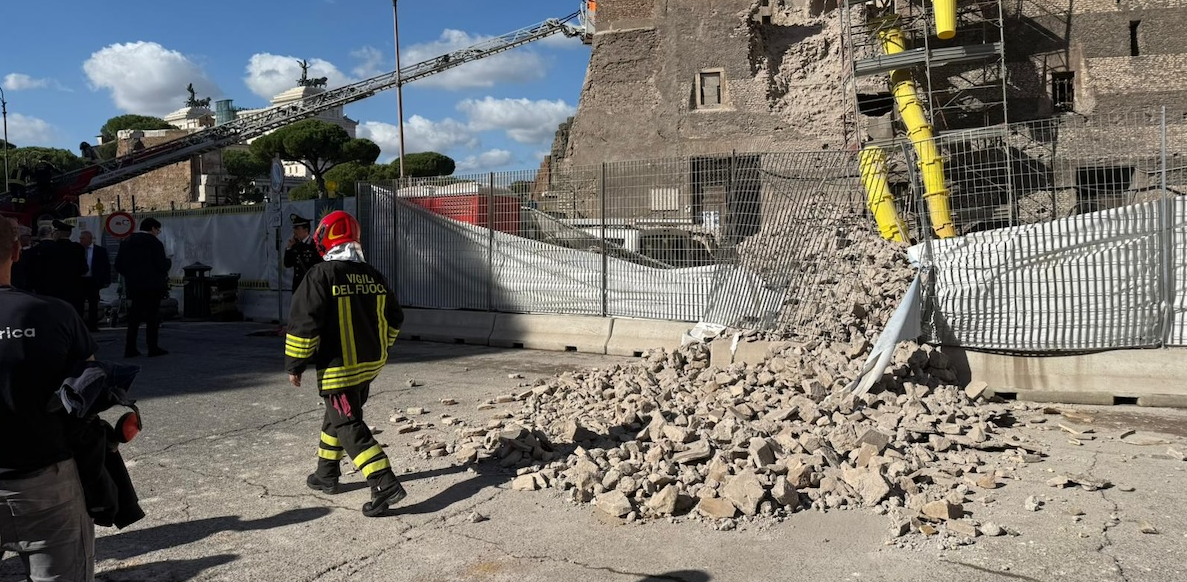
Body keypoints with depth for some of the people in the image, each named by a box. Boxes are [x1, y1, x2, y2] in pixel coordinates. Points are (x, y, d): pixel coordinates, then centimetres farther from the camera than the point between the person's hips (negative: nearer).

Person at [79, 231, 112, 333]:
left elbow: (107, 266, 1)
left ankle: (92, 325, 10)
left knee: (93, 305, 4)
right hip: (79, 281, 2)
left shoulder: (100, 250, 0)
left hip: (93, 281, -2)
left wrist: (106, 281, -5)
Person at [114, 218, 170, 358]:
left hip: (133, 286, 6)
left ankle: (130, 348, 10)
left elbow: (118, 266, 9)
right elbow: (162, 266, -14)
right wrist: (169, 262, 7)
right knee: (153, 317, 1)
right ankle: (152, 348, 2)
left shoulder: (126, 242, 9)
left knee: (134, 318, 11)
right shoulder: (154, 243, -10)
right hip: (152, 286, -5)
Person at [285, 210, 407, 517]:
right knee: (337, 415, 23)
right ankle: (327, 475, 36)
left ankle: (386, 484, -12)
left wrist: (295, 365, -6)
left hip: (338, 369, -7)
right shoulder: (372, 275, 5)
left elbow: (303, 323, -17)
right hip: (370, 365, 7)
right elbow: (393, 319, 13)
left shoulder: (320, 275, -15)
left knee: (349, 425, -3)